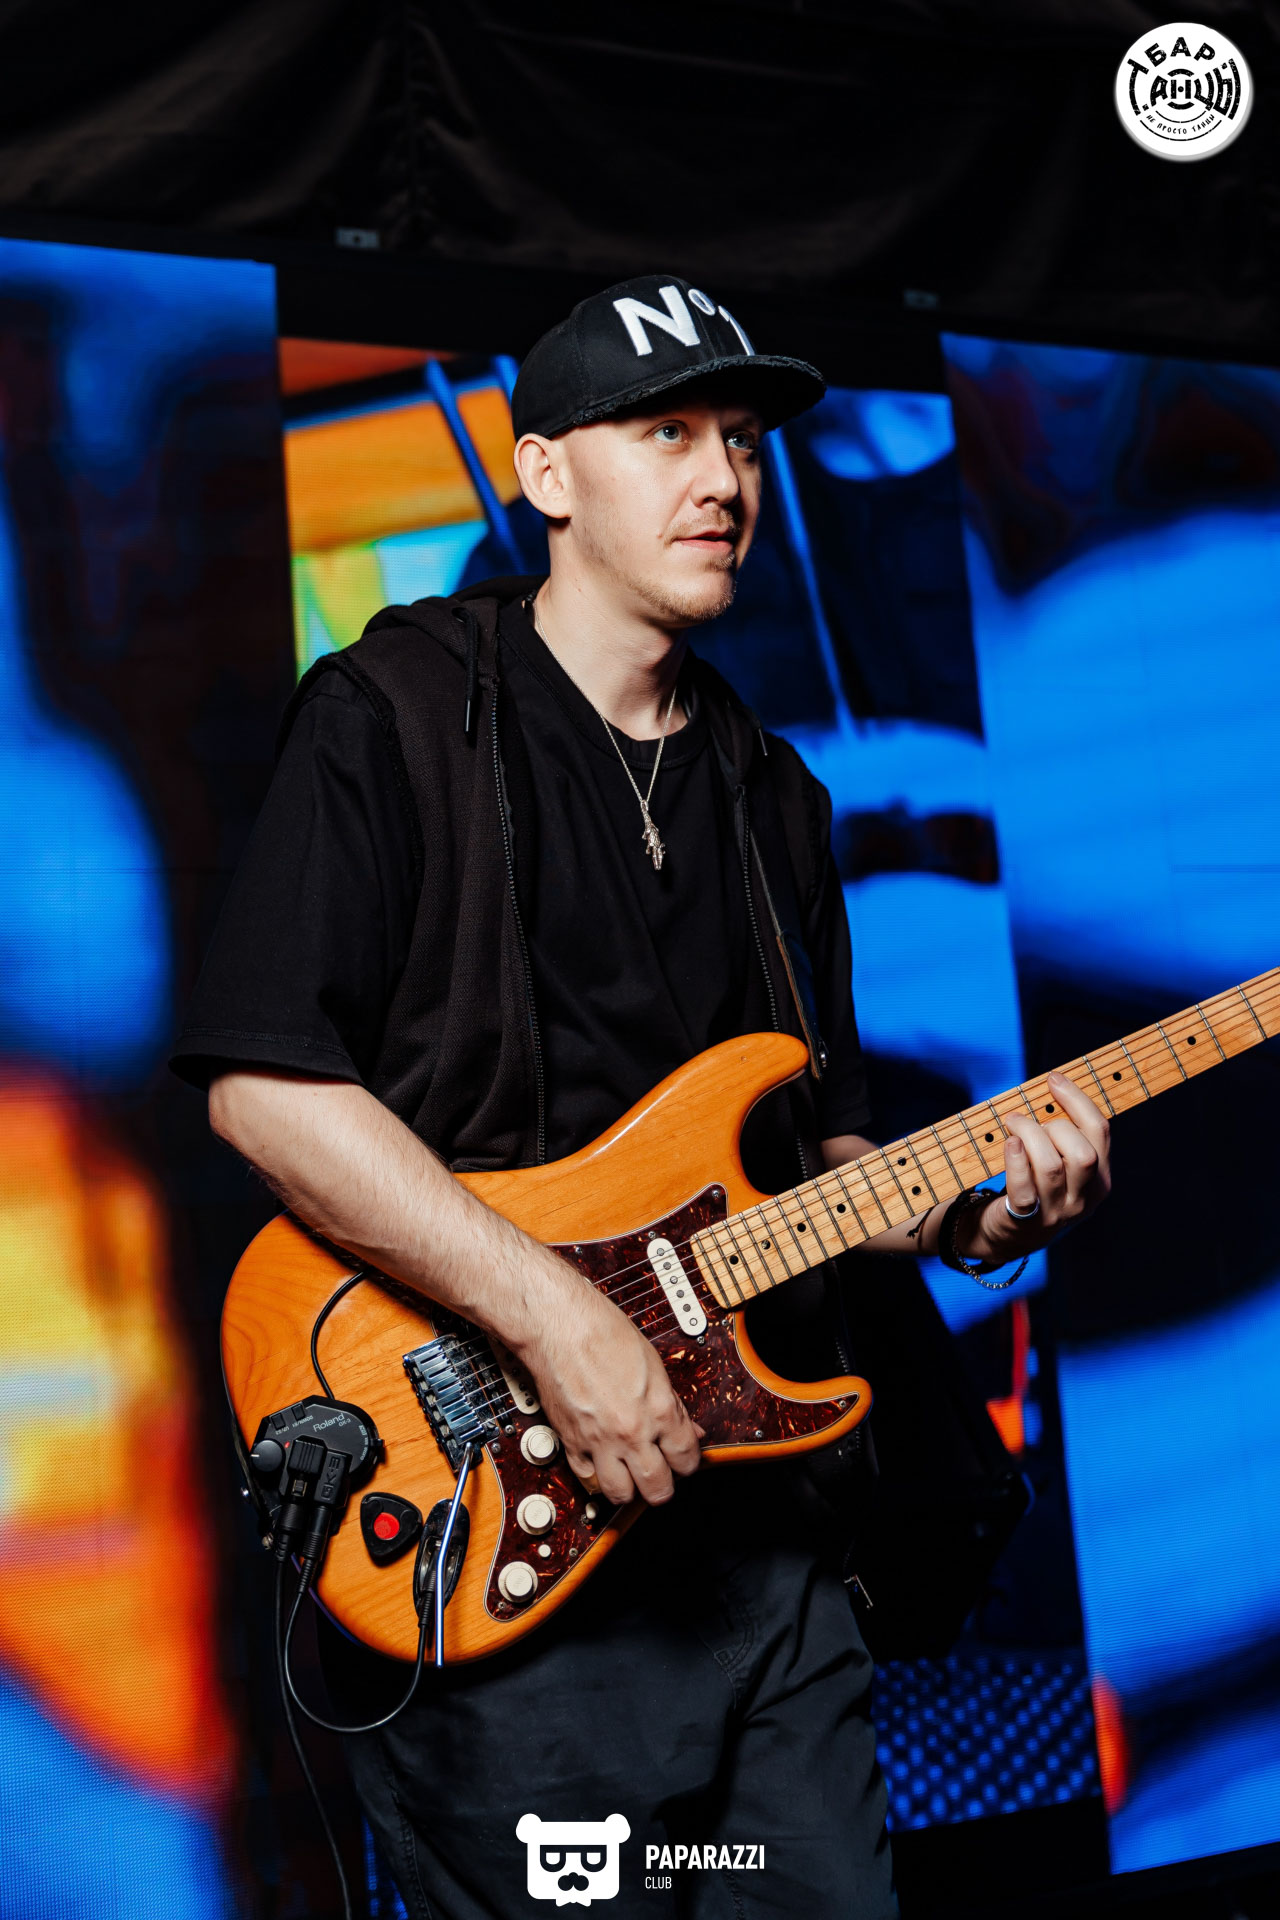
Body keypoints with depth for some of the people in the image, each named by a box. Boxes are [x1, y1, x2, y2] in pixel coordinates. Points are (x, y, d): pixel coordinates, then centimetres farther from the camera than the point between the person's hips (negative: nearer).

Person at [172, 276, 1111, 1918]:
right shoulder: (395, 716, -5)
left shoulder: (770, 794, 17)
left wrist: (970, 1211, 1)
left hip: (754, 1518, 7)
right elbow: (262, 1083, -16)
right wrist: (554, 1313, -21)